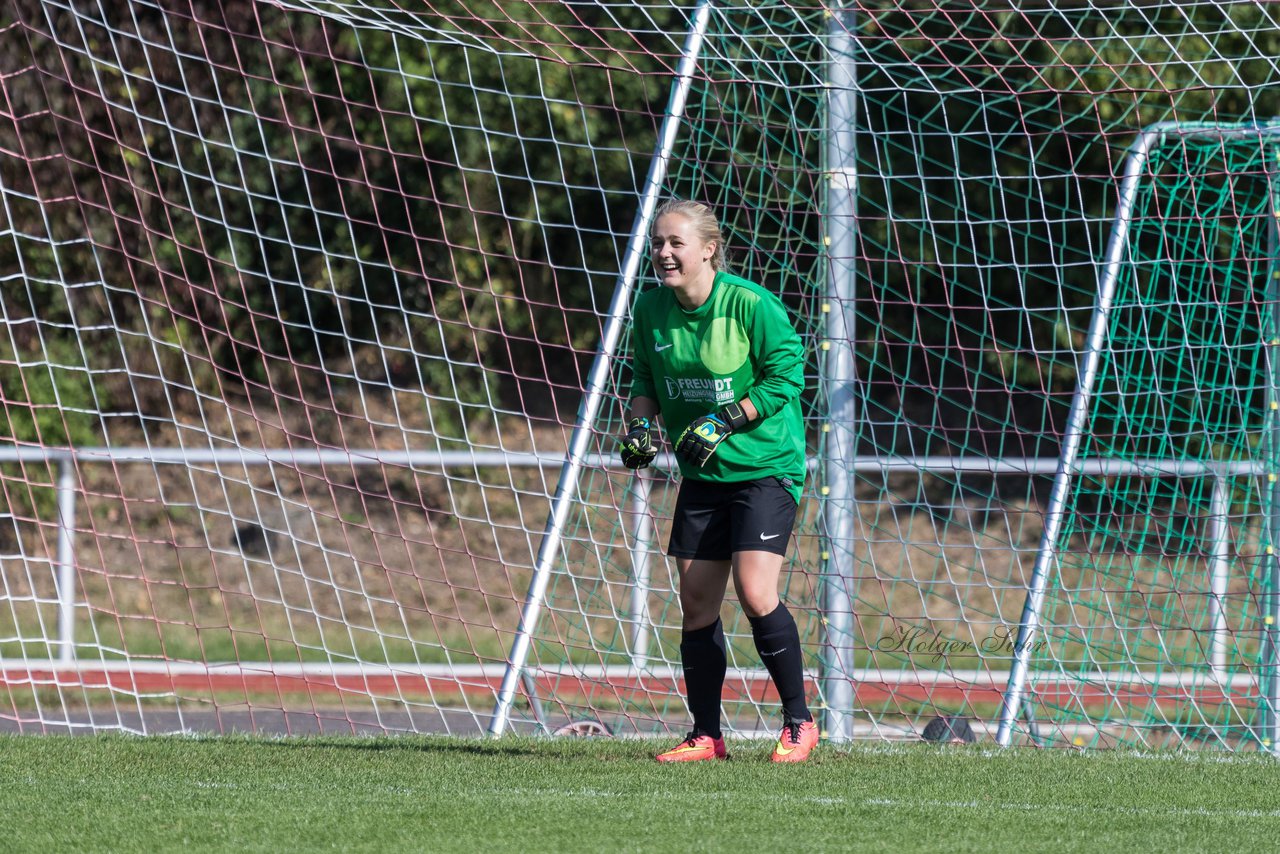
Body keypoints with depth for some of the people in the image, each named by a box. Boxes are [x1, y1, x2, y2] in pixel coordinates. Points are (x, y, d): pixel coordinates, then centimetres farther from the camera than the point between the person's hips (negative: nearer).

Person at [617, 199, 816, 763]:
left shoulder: (750, 305, -17)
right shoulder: (650, 309, 0)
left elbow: (786, 374, -14)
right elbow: (645, 377, 15)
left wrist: (724, 421, -20)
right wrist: (640, 425, -4)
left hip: (765, 465, -6)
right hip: (702, 477, 6)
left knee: (755, 592, -17)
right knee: (696, 603, 4)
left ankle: (799, 723, -2)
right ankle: (706, 735, 14)